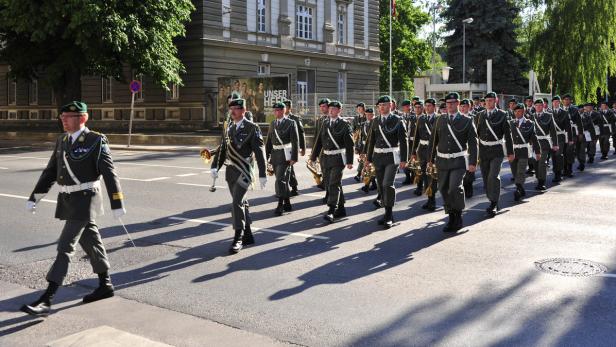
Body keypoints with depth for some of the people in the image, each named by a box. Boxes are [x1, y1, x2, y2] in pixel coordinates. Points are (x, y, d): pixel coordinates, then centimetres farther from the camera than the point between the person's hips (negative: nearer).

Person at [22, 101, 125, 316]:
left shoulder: (96, 141, -12)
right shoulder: (62, 141, 9)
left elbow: (109, 174, -14)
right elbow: (50, 172, 14)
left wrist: (117, 205, -16)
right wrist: (34, 198, 13)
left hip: (84, 200, -7)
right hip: (67, 200, 7)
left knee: (65, 247, -10)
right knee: (91, 242, 16)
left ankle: (46, 300, -9)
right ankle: (105, 286, 30)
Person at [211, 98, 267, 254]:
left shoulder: (252, 128, -7)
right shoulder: (229, 128, 12)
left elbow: (259, 152, -9)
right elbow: (223, 149, 13)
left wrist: (262, 174, -12)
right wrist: (215, 167, 1)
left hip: (243, 171, -7)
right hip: (230, 171, 7)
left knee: (237, 203, -14)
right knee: (241, 203, 14)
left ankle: (238, 238, -7)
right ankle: (248, 236, 25)